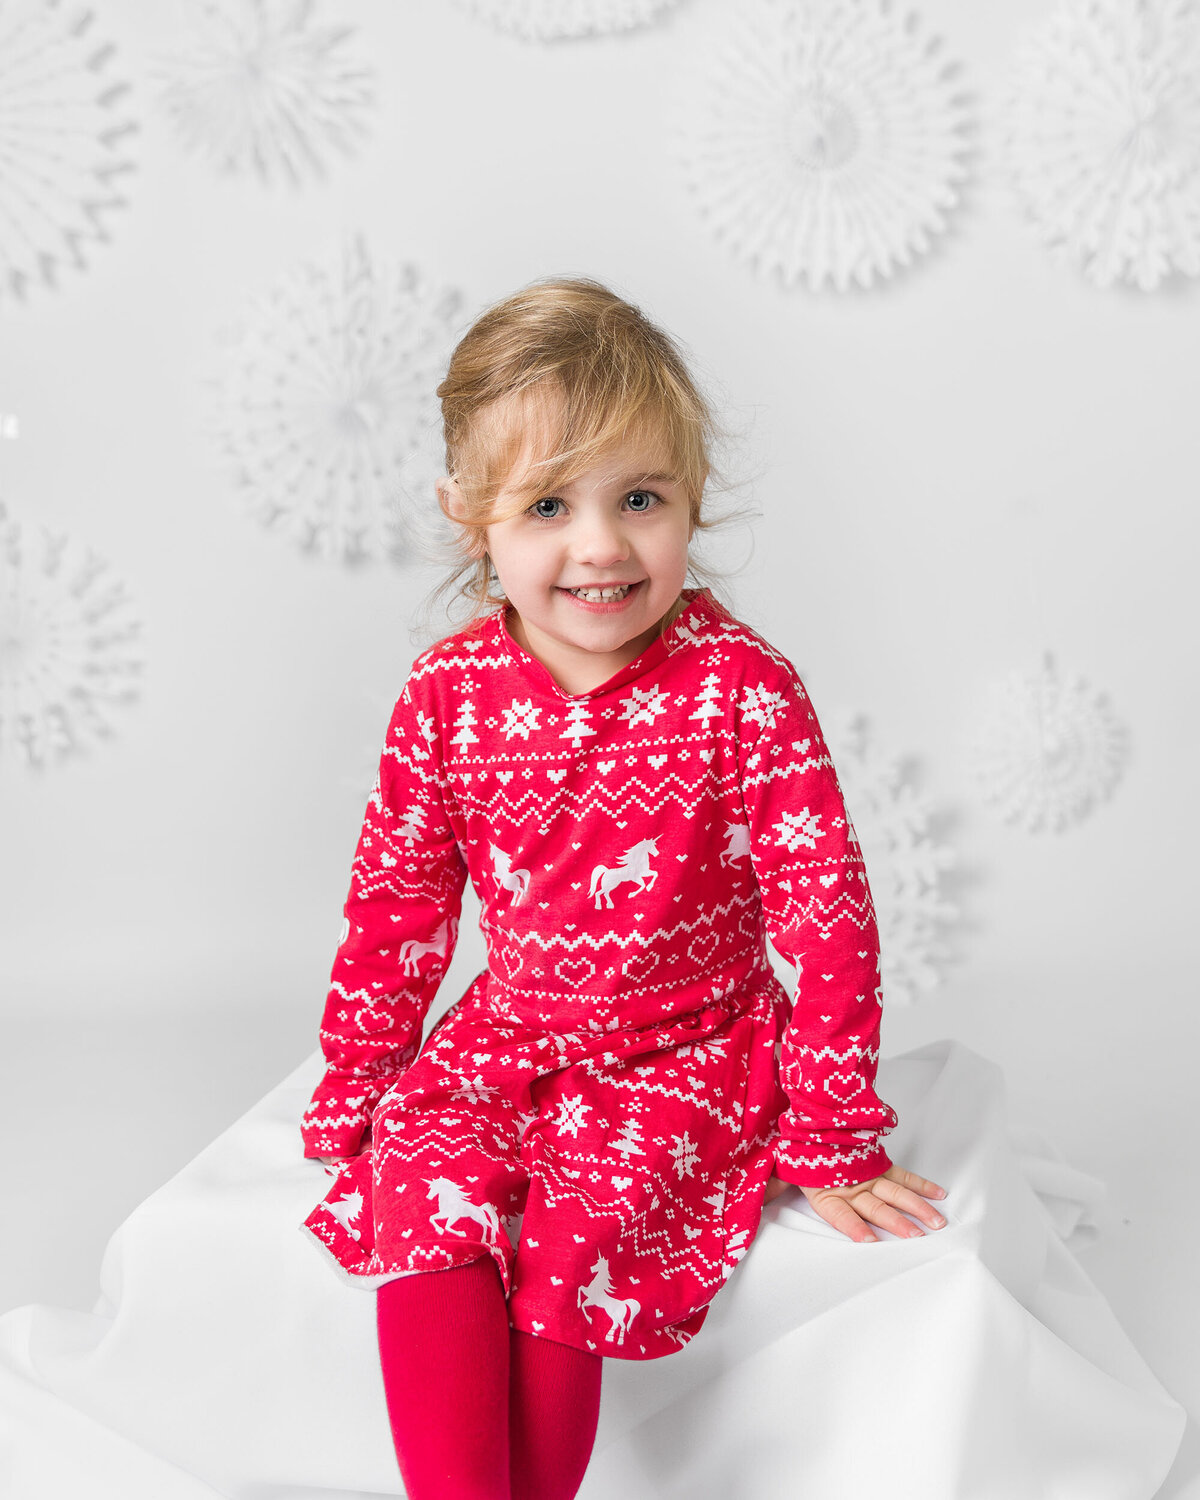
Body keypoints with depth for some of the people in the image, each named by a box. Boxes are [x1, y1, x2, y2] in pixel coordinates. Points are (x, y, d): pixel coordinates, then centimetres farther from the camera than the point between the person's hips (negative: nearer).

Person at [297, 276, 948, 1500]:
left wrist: (832, 1139, -9)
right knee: (427, 1203, -21)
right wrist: (353, 1087, 9)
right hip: (502, 1036, 4)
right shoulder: (446, 691, -5)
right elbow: (396, 901, 6)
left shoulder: (743, 689, -15)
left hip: (692, 1047, -3)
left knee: (572, 1235, -23)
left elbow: (826, 913, -12)